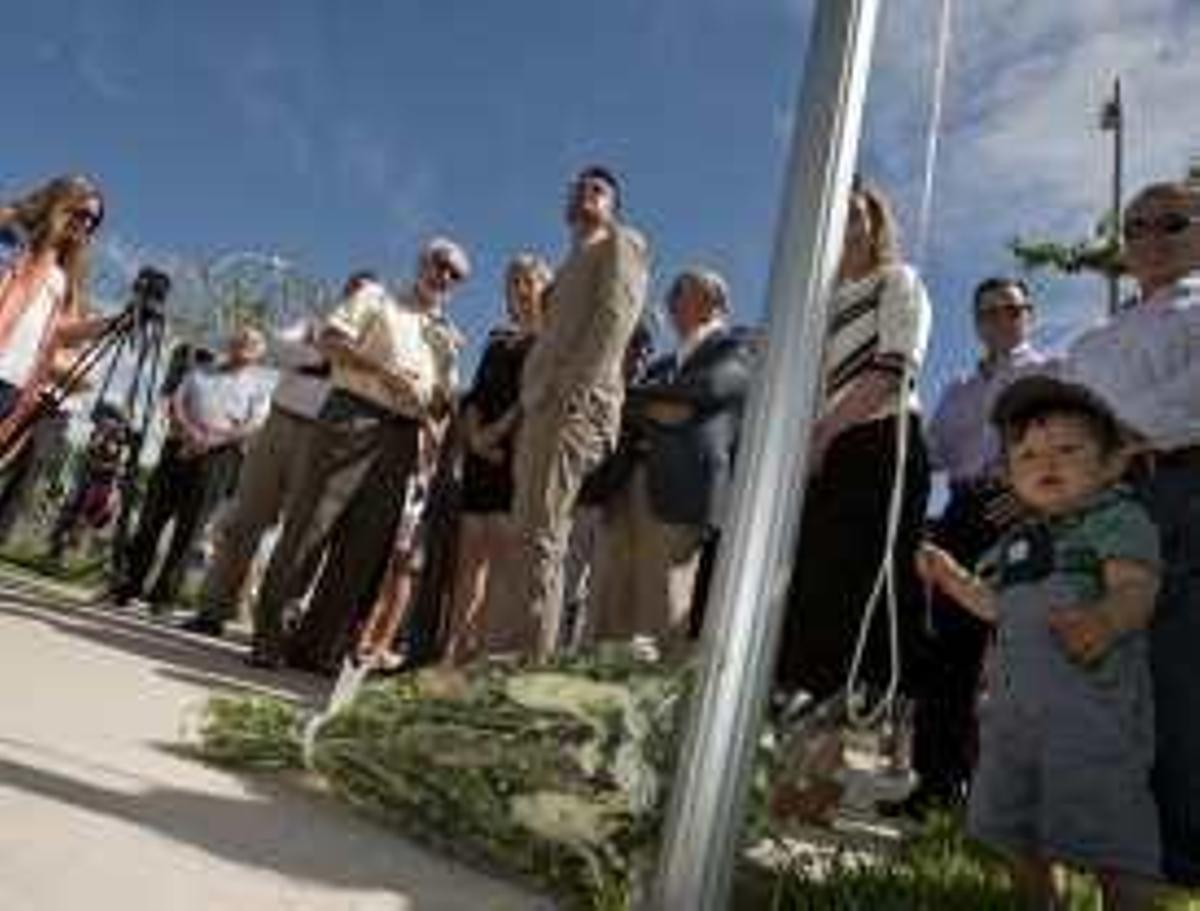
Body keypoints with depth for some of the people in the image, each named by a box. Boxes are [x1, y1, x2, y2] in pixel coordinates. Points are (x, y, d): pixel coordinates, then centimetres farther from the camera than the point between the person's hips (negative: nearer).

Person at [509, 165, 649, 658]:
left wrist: (571, 388, -19)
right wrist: (525, 405, 15)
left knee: (541, 536, -17)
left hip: (575, 404, -9)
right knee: (527, 533, 3)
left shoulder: (620, 243, 9)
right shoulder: (573, 262, 33)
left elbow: (616, 318, -9)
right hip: (541, 407, 9)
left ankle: (535, 661, -18)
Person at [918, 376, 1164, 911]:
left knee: (1108, 836, -6)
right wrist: (950, 576, 19)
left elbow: (1135, 588, -23)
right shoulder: (1017, 542, 17)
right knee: (1012, 827, 18)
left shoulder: (1120, 518, -5)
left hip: (1093, 702, -8)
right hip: (1013, 704, 8)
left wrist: (1105, 620, -44)